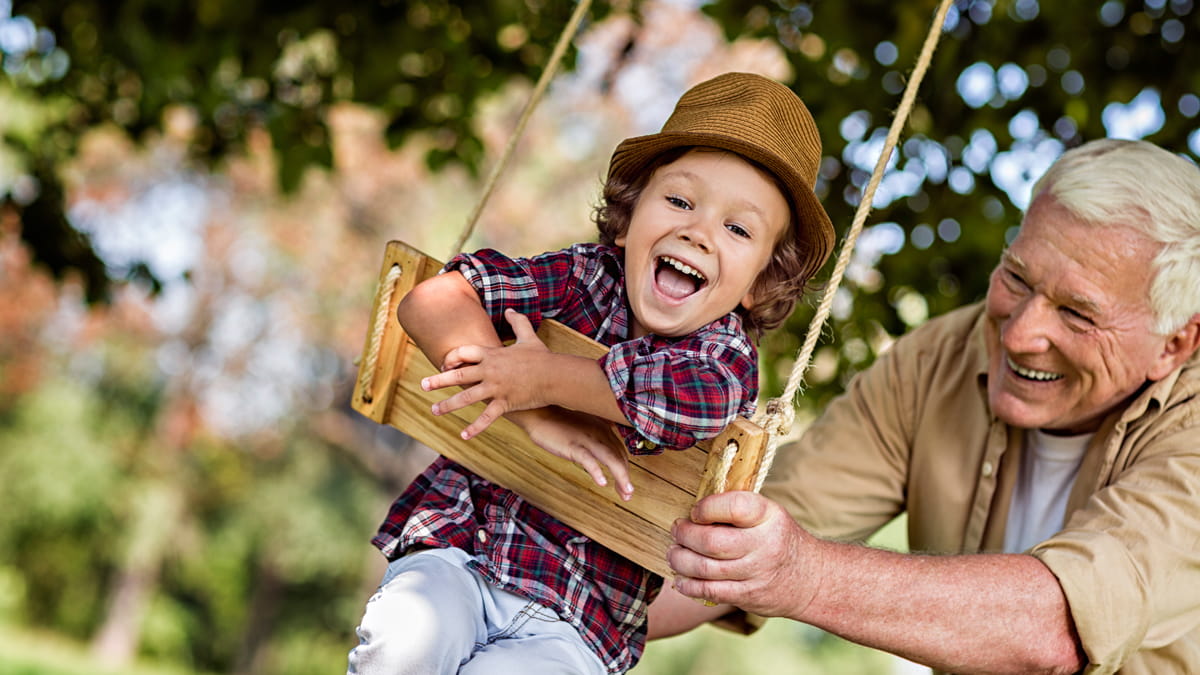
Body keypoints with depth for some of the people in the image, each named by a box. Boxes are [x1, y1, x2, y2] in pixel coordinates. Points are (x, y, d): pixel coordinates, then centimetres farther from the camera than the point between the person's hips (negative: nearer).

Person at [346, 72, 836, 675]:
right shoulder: (585, 278, 1)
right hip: (457, 541, 1)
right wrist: (535, 416, -21)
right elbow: (430, 301, -12)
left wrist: (545, 377, -27)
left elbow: (709, 394, -28)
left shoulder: (726, 349, -2)